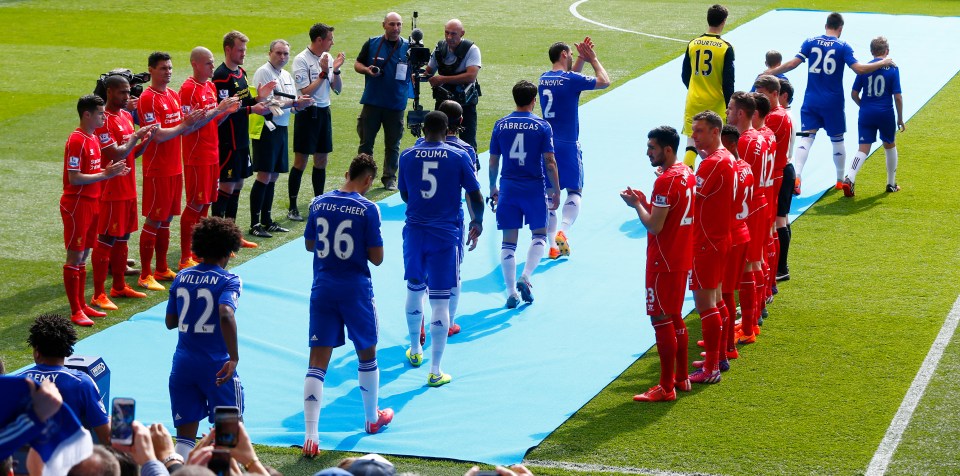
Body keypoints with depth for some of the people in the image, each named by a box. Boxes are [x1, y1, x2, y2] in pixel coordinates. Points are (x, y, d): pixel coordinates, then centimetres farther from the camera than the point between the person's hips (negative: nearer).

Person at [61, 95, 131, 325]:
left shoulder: (93, 138, 11)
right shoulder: (76, 141, -17)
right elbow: (74, 178, -21)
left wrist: (110, 171, 2)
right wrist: (106, 174, -20)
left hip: (91, 202, 9)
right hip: (77, 204, -9)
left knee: (83, 255, 14)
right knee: (75, 257, -3)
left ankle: (82, 305, 20)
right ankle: (75, 312, 1)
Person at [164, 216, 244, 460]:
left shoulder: (182, 277, 7)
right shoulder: (228, 280, -9)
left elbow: (170, 322, 13)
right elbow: (226, 315, -27)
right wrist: (234, 358, -27)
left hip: (182, 363, 4)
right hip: (216, 365, -4)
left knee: (185, 436, 7)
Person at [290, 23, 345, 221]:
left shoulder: (327, 58, 8)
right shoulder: (302, 60, -12)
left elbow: (337, 89, 10)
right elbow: (306, 91, -17)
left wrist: (336, 70, -5)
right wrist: (324, 73, -16)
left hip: (324, 112, 7)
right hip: (307, 113, -7)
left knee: (321, 160, 11)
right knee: (301, 162, -3)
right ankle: (292, 207, 2)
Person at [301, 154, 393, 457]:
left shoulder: (319, 203, 2)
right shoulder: (368, 209, -11)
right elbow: (376, 258, -10)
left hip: (322, 288, 3)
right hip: (356, 290, -3)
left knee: (318, 362, 0)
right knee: (367, 355, 19)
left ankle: (311, 435, -8)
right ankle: (372, 418, 36)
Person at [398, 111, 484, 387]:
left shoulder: (407, 156, 1)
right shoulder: (459, 157, -5)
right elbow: (476, 196, -3)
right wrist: (477, 222, 15)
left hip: (414, 232, 3)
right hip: (445, 234, -2)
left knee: (414, 290, 24)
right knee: (440, 301, -1)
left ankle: (415, 351, 39)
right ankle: (435, 371, 0)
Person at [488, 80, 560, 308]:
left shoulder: (500, 125, 2)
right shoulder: (542, 126, -5)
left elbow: (493, 162, 5)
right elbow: (550, 163, -7)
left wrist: (493, 188, 19)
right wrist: (556, 192, 2)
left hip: (508, 188, 2)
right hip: (534, 188, -2)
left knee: (509, 241, 5)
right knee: (539, 234, 14)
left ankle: (511, 292, 2)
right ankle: (525, 277, -5)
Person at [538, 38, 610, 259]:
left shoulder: (544, 78, 7)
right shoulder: (571, 80, -13)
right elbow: (604, 81, -3)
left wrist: (581, 59, 19)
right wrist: (593, 59, 8)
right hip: (568, 145, -5)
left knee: (550, 192, 8)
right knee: (574, 191, 6)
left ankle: (553, 245, 6)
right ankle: (563, 231, -16)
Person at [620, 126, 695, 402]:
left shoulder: (666, 181, -20)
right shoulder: (687, 174, 10)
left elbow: (654, 225, -21)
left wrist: (636, 205, -6)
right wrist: (645, 202, 10)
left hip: (663, 262, -10)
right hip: (682, 259, 10)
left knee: (661, 320, -4)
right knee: (674, 318, 18)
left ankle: (666, 388, -2)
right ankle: (681, 378, 26)